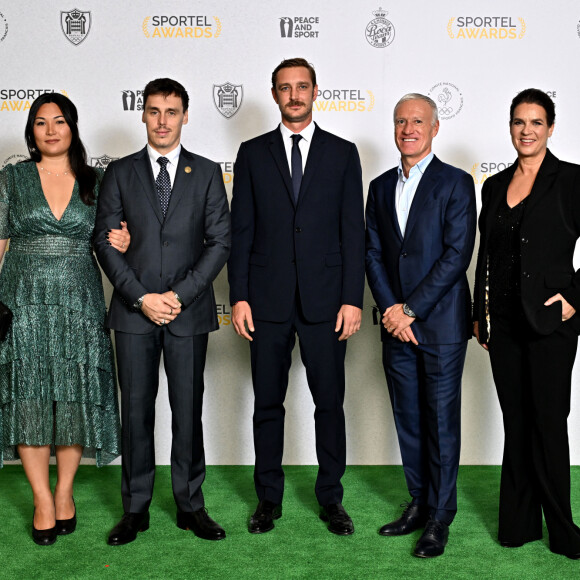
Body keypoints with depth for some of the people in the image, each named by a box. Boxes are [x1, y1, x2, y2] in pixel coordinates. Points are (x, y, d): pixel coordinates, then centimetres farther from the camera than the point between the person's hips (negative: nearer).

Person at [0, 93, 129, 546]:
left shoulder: (95, 181, 8)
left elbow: (108, 242, 17)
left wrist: (121, 243, -7)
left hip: (79, 302, 1)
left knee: (76, 396, 2)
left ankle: (65, 491, 19)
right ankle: (43, 500, 12)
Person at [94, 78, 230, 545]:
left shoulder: (207, 173, 6)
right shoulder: (120, 173, 7)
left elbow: (220, 240, 0)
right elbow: (106, 242, 2)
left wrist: (180, 295, -9)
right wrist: (141, 298, -9)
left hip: (189, 311, 0)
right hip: (133, 311, 1)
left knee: (188, 410, 6)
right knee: (136, 410, 6)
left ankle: (190, 505, 18)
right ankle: (136, 509, 17)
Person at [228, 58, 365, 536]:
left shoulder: (343, 153, 6)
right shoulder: (253, 153, 8)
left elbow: (353, 230, 2)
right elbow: (241, 230, 5)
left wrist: (353, 299, -5)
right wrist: (239, 296, -3)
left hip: (325, 300, 0)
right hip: (268, 300, 1)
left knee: (330, 403, 6)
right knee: (267, 404, 8)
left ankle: (331, 498, 20)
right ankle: (269, 497, 22)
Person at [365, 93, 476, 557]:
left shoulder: (456, 184, -4)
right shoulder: (381, 187, 11)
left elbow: (457, 254, -12)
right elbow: (373, 254, 8)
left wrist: (410, 309, -14)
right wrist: (391, 309, -6)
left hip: (441, 324, -5)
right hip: (397, 325, 5)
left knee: (441, 421, 2)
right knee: (408, 420, 12)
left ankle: (439, 519, 13)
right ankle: (419, 504, 26)